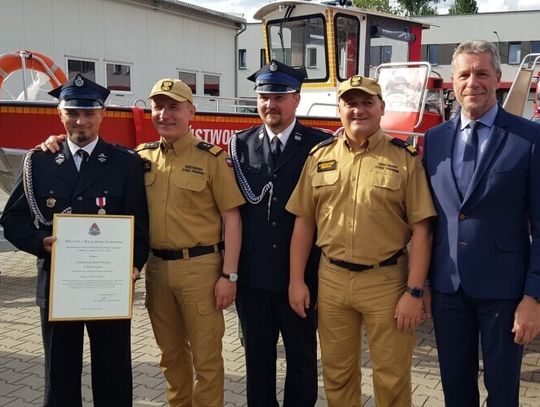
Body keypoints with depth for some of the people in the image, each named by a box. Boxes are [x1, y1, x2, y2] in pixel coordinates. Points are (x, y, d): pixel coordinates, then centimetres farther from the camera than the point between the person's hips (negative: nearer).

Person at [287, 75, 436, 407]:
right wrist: (296, 280, 3)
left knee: (392, 378, 11)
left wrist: (414, 291, -12)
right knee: (337, 373, 17)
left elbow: (421, 229, -7)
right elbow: (304, 222, 6)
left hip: (387, 281, -2)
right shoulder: (320, 156, 5)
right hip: (331, 279, 3)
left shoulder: (405, 158, -5)